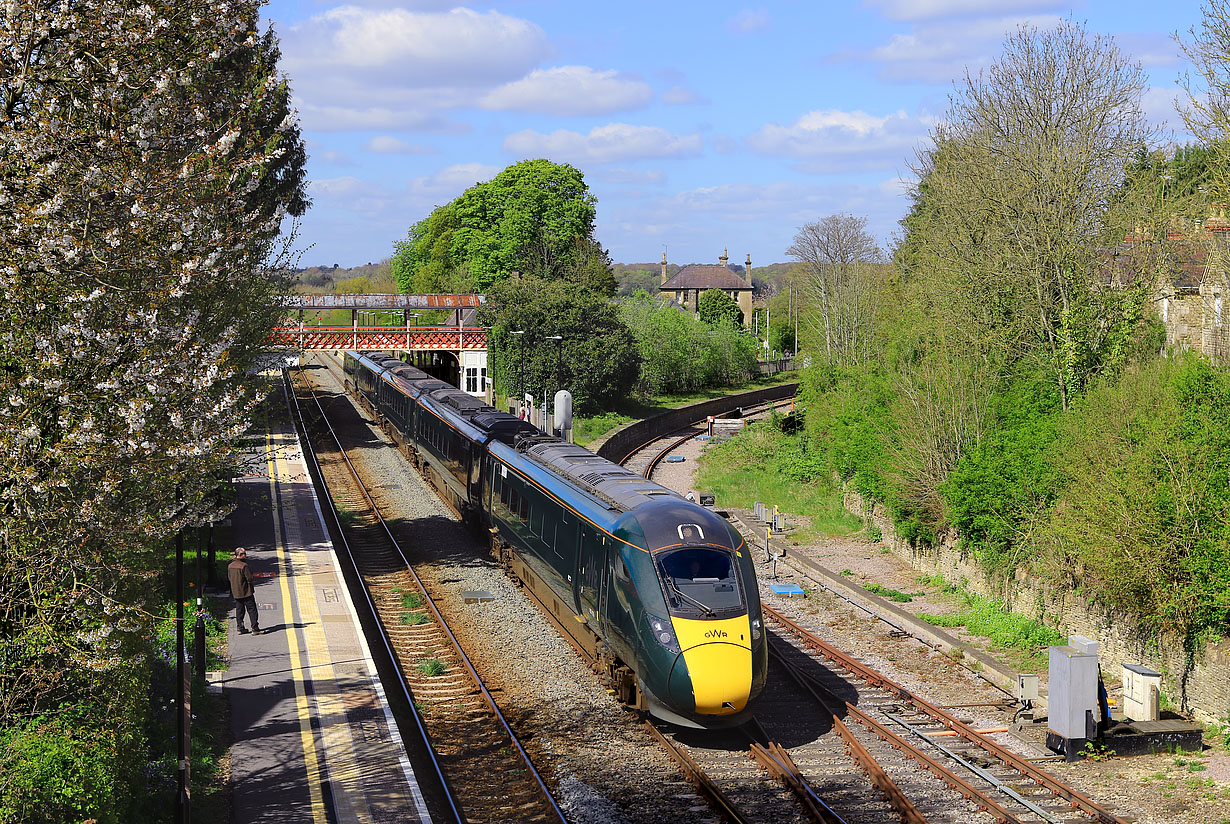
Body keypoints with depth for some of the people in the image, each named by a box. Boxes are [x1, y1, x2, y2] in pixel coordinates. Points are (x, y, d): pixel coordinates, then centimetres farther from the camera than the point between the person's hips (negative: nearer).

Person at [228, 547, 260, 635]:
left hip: (236, 593, 7)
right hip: (246, 592, -7)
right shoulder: (244, 566, -19)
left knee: (239, 610, 15)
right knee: (252, 609, -1)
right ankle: (255, 628, -3)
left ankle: (240, 628, 16)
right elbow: (249, 578, -18)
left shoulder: (230, 566, 4)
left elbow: (229, 577, 13)